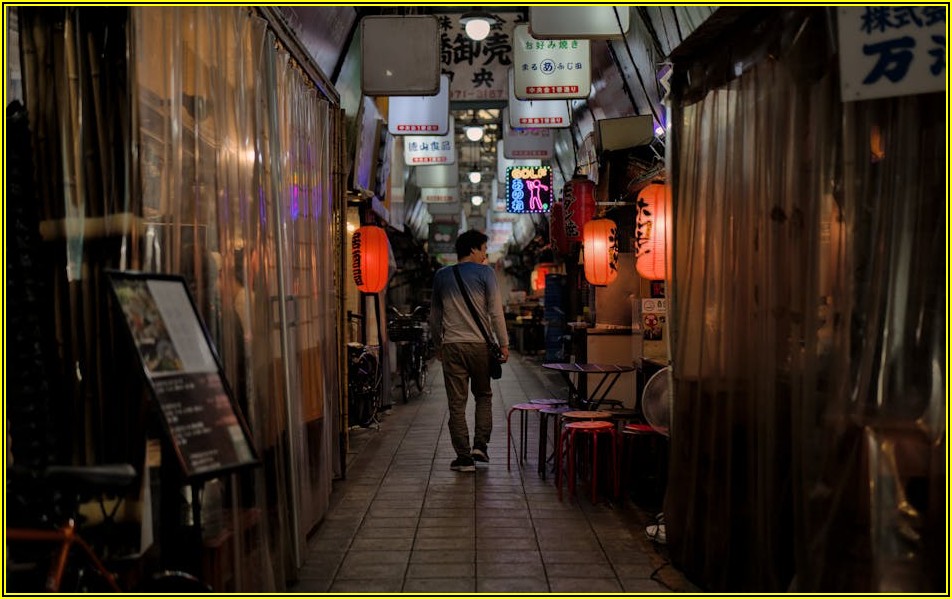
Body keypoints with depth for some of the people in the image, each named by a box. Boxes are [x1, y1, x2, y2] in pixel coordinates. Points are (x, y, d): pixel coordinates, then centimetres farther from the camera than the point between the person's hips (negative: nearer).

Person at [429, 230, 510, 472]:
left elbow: (434, 315, 17)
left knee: (457, 403, 4)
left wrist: (437, 345, 26)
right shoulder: (484, 272, 0)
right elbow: (495, 311, -6)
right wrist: (503, 343, -2)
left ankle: (464, 457, 5)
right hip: (479, 344, -2)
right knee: (483, 396, 17)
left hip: (451, 345, 2)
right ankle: (480, 445, 7)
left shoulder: (441, 276, 12)